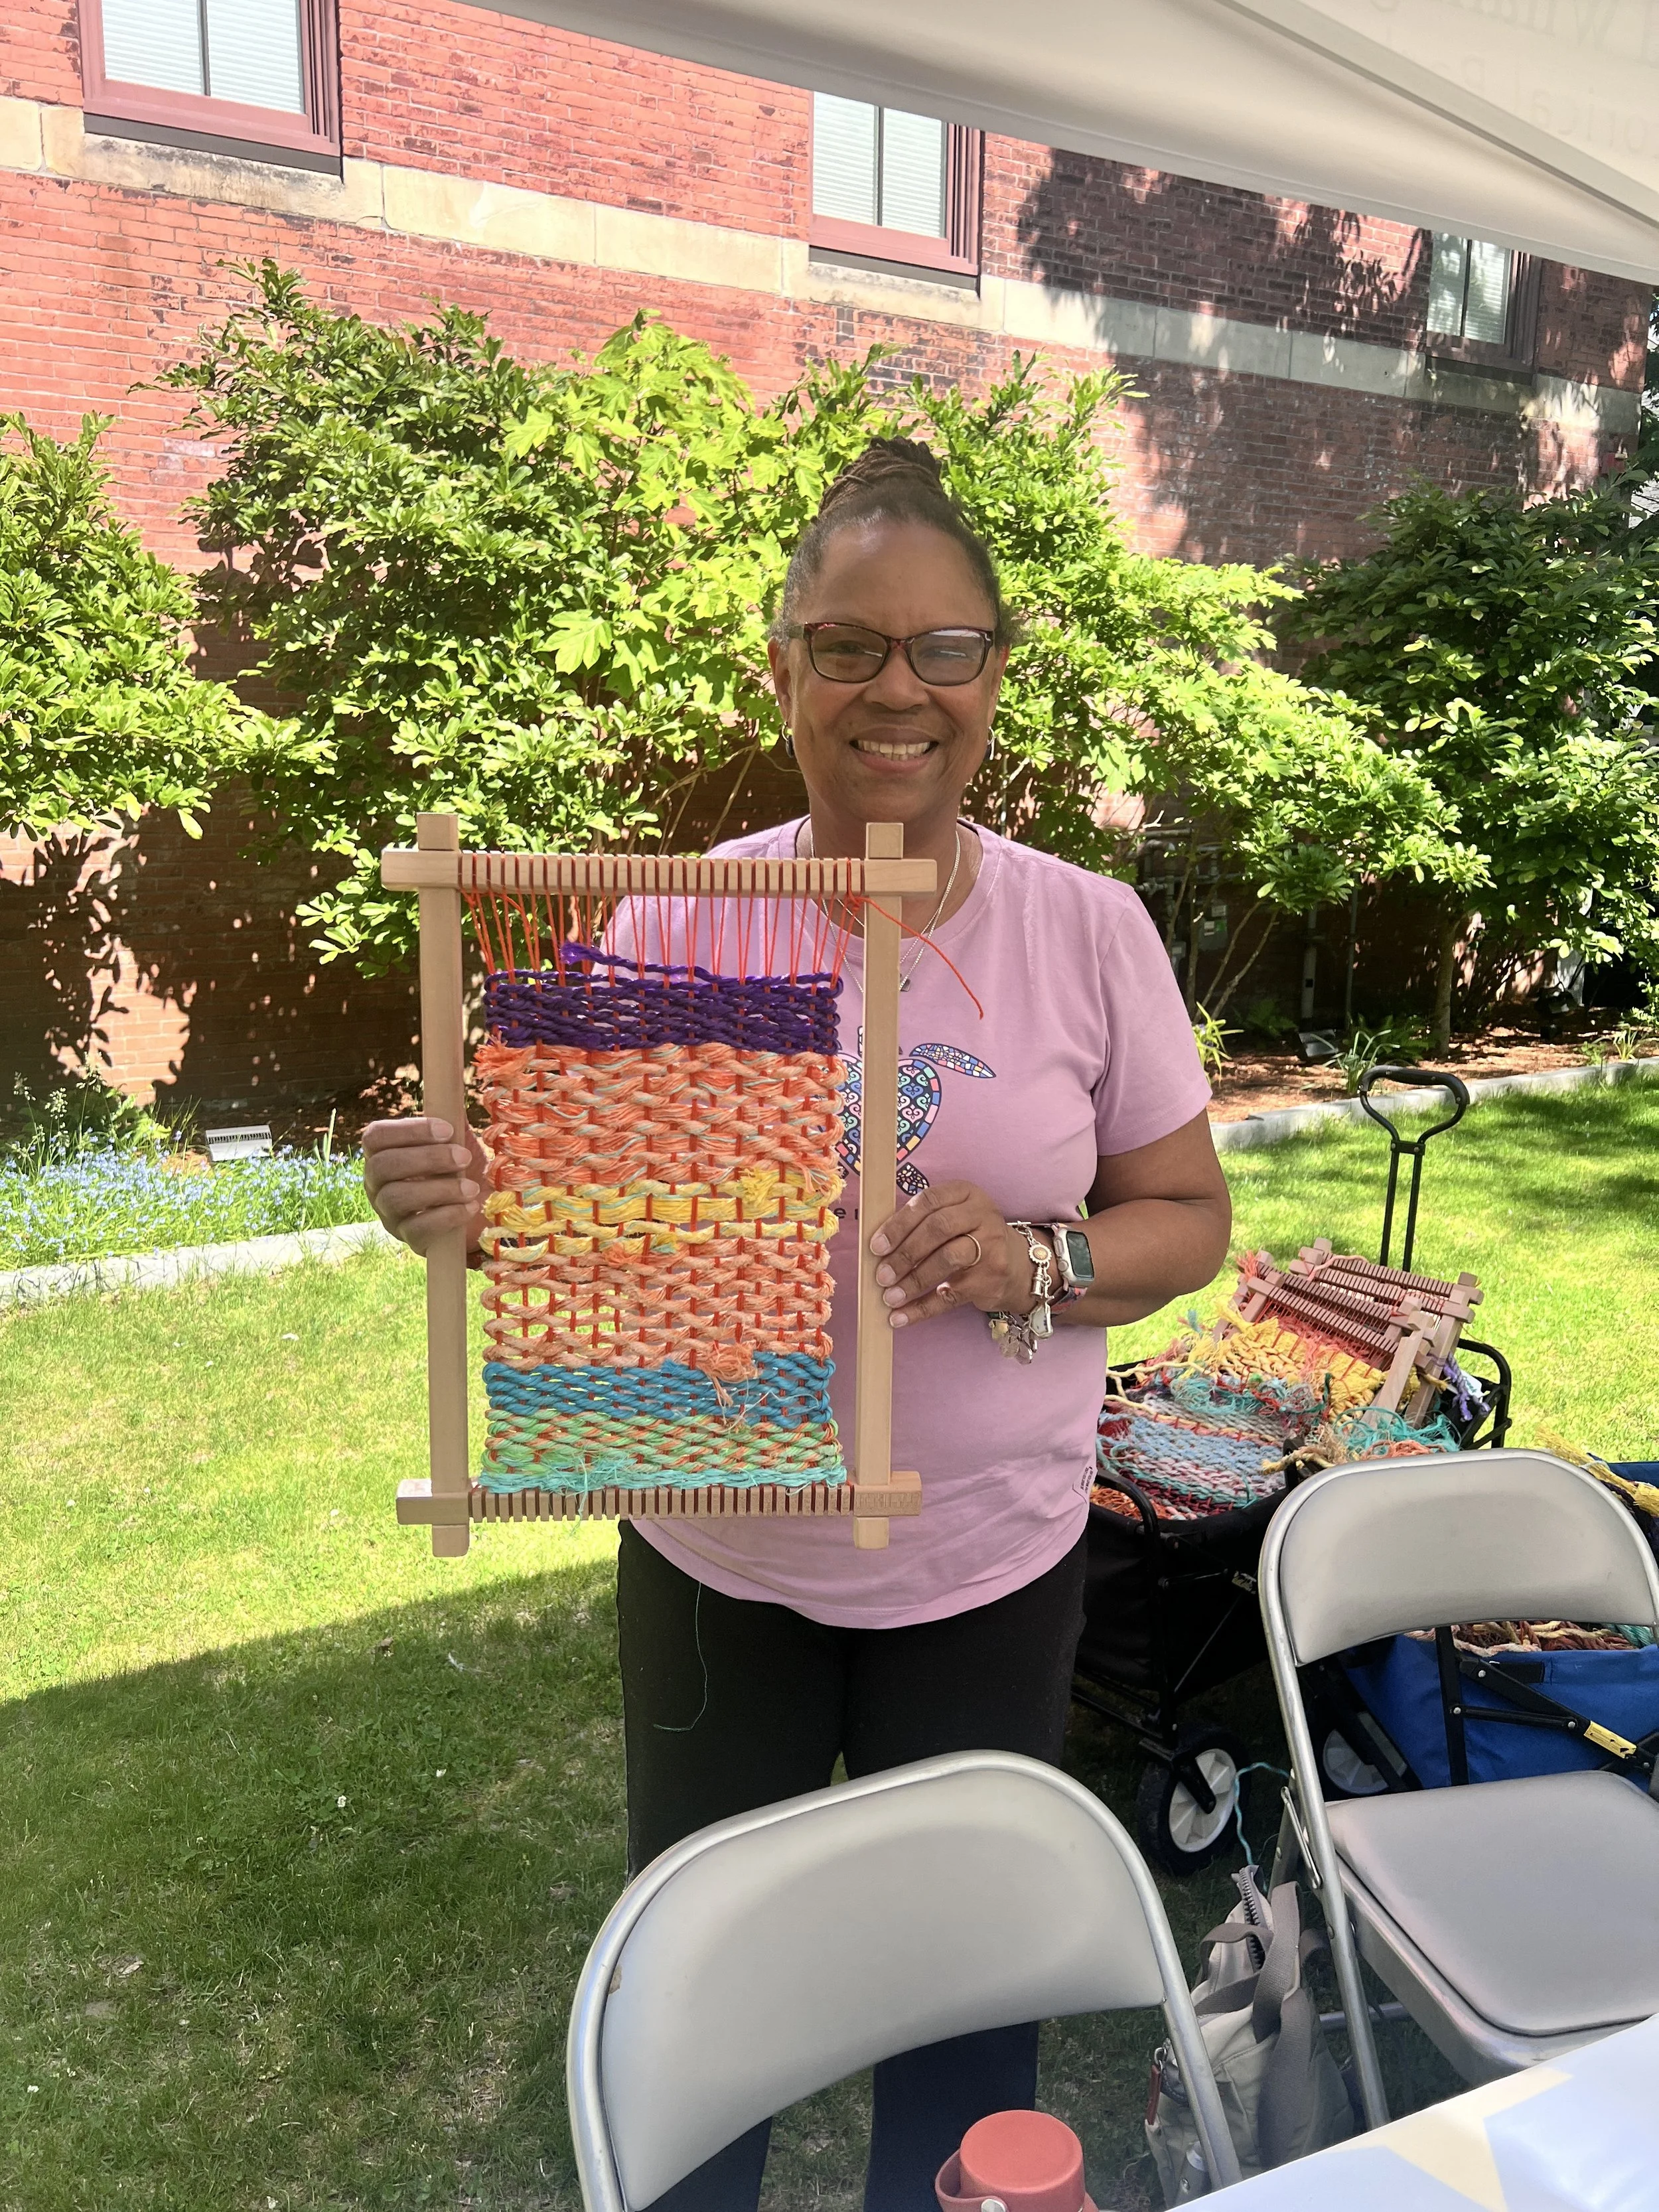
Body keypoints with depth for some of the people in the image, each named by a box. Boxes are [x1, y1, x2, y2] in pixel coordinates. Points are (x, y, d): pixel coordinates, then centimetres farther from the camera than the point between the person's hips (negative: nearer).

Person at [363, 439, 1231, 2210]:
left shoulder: (1088, 929, -8)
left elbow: (1186, 1215, -1)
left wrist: (1035, 1263, -21)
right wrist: (460, 1205, -24)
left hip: (990, 1559, 0)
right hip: (717, 1554, 1)